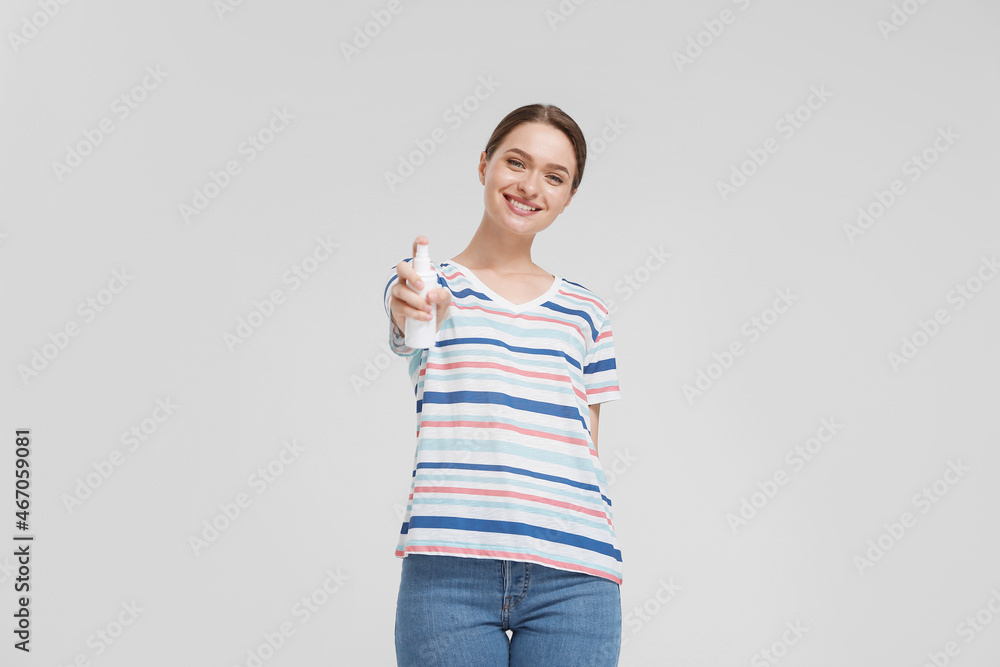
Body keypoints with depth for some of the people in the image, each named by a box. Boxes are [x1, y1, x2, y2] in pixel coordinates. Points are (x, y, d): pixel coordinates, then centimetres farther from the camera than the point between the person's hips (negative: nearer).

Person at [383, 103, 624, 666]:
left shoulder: (586, 312, 17)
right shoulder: (431, 283, 9)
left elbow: (587, 449, 17)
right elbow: (409, 325, -14)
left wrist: (597, 565, 8)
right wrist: (416, 309, -38)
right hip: (449, 565, -2)